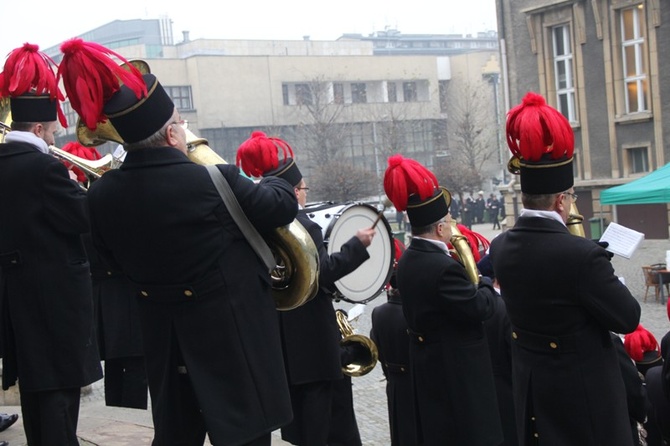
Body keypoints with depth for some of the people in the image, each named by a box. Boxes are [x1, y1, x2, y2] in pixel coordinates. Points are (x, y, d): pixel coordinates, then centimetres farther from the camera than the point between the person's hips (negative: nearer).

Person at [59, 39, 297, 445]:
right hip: (232, 334, -5)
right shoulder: (214, 182, -22)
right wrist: (276, 181, 13)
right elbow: (283, 207, -9)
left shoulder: (102, 194, -8)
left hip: (165, 337, 5)